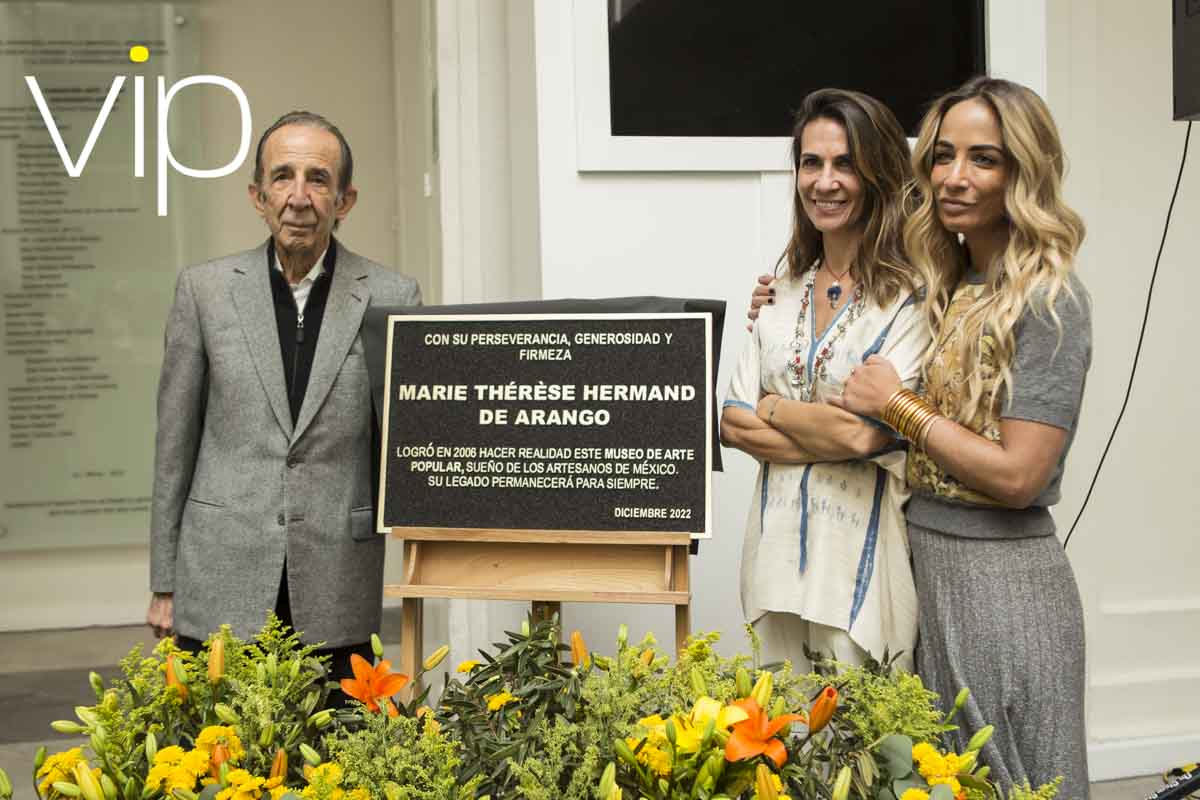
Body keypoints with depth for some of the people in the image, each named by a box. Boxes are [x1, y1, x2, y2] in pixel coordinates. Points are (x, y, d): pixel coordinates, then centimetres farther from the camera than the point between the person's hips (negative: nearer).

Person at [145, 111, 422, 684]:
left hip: (339, 598, 0)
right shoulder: (204, 289, 3)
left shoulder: (391, 298, 1)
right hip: (220, 590, 0)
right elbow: (174, 447, 6)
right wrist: (164, 586, 6)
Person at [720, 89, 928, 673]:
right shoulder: (785, 292, 10)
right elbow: (732, 423, 5)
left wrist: (771, 410, -2)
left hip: (862, 547, -5)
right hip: (778, 542, 6)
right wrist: (825, 438, -10)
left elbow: (866, 432, -18)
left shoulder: (910, 294, -10)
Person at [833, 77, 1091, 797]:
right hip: (926, 561, 8)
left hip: (1001, 576, -8)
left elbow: (1017, 476, -20)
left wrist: (896, 405, -15)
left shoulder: (1048, 299, -15)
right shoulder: (950, 286, 9)